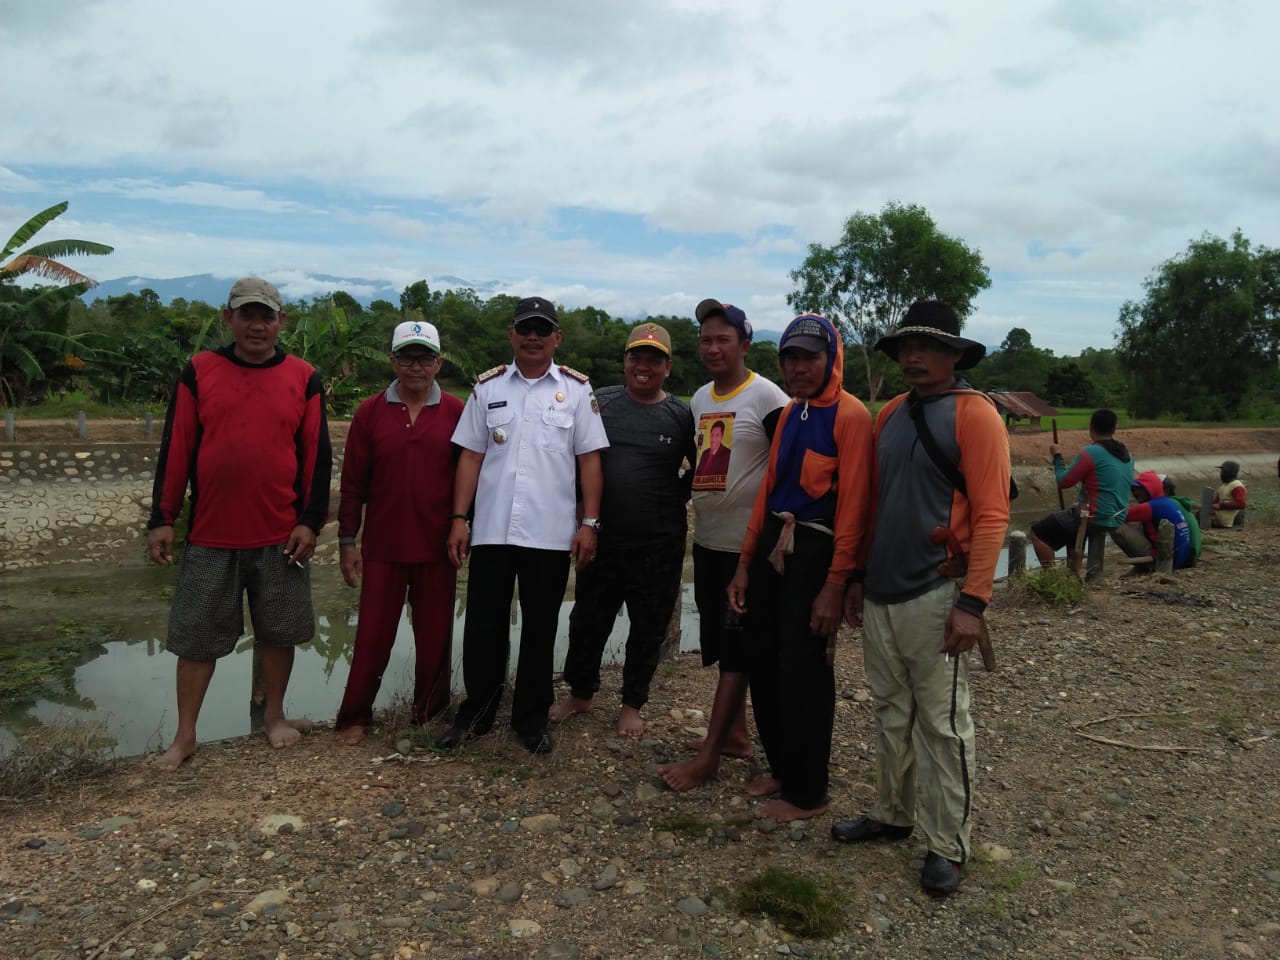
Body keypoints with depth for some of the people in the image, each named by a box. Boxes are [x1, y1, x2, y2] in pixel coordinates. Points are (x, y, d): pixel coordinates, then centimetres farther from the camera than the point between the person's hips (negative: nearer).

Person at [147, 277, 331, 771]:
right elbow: (175, 449, 3)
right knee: (196, 636, 8)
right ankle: (184, 735, 22)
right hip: (209, 535, 0)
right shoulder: (198, 372, 3)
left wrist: (310, 521, -3)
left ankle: (275, 716, 29)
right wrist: (162, 519, 0)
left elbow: (317, 455, 2)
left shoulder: (303, 378, 3)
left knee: (278, 632, 10)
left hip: (280, 535, 0)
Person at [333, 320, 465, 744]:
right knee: (373, 634, 7)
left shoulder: (456, 412, 0)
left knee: (434, 635, 10)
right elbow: (353, 482, 3)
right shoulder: (370, 413, 1)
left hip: (437, 546, 0)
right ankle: (354, 716, 21)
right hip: (382, 545, 0)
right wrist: (347, 539, 1)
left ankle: (429, 715, 27)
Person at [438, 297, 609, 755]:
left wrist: (589, 523, -4)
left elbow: (589, 460, 2)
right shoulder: (488, 387, 7)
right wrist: (459, 519, 1)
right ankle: (476, 712, 26)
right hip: (491, 530, 1)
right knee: (484, 626, 9)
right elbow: (470, 457, 7)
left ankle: (532, 720, 24)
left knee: (540, 630, 9)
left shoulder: (577, 390, 3)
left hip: (551, 534, -1)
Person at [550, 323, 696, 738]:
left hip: (659, 546, -1)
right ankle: (581, 692, 35)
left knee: (647, 629, 12)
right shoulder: (599, 402, 1)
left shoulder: (681, 415, -2)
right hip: (603, 538, 2)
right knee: (588, 622, 14)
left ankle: (632, 704, 31)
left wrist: (674, 498, -3)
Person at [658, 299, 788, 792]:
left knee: (735, 650, -1)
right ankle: (735, 732, 28)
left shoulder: (766, 396, -11)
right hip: (707, 541, 8)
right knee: (720, 644, 14)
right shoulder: (699, 399, 11)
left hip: (749, 544, -7)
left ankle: (707, 756, 3)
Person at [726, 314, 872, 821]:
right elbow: (768, 488, 13)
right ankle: (780, 766, 34)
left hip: (815, 550, -7)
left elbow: (853, 505, -15)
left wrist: (835, 586, -17)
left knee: (804, 675, 2)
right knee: (762, 664, 14)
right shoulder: (789, 414, 12)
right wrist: (745, 564, 11)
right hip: (772, 545, 7)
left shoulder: (850, 415, -11)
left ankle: (806, 793, 20)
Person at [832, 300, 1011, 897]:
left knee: (942, 723, 2)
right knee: (891, 712, 16)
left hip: (934, 596, -6)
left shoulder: (973, 414, -7)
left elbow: (991, 515, -13)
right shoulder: (889, 415, 13)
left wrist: (973, 601, -18)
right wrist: (859, 577, 16)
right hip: (880, 593, 6)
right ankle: (892, 814, 31)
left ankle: (947, 845, 16)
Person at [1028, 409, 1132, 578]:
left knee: (1037, 532, 2)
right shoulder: (1127, 456, 6)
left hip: (1094, 518, -8)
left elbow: (1063, 482, -12)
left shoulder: (1090, 453, -18)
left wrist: (1057, 456, 2)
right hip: (1116, 521, 8)